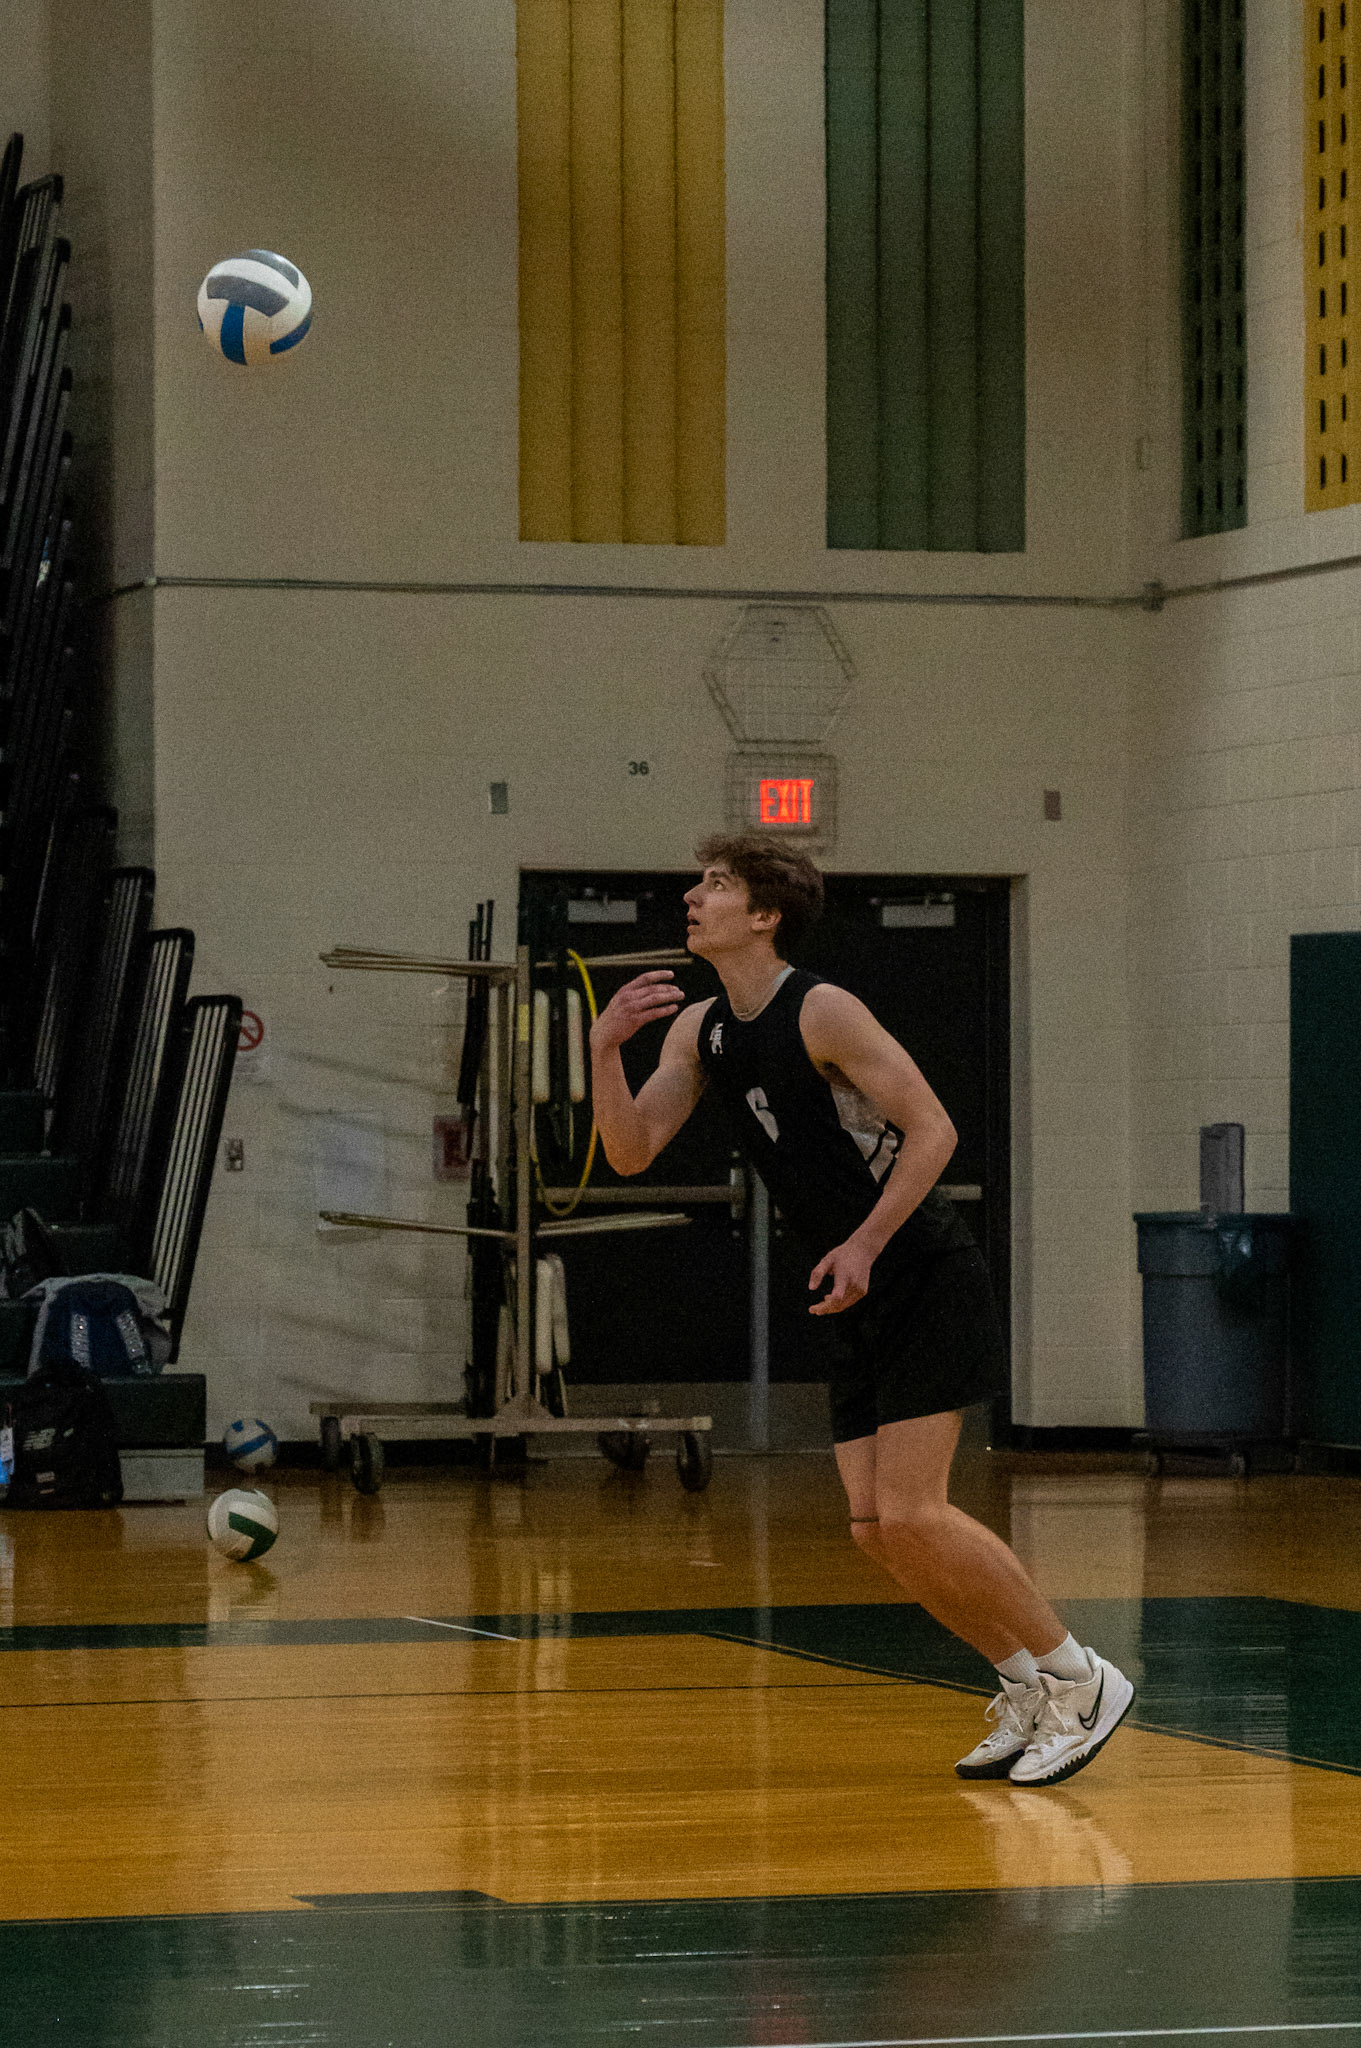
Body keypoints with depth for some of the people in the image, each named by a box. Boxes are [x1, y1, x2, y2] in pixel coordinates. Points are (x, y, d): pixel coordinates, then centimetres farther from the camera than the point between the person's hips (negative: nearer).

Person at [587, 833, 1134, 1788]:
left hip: (928, 1282, -8)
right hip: (863, 1309, 8)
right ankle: (1027, 1689, 16)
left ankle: (1079, 1678, -3)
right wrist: (606, 1051, -12)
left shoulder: (823, 1011, -15)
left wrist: (865, 1243, -24)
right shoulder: (702, 1030, 8)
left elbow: (932, 1129, -17)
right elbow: (631, 1151, 4)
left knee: (911, 1514, -15)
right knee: (876, 1530, 3)